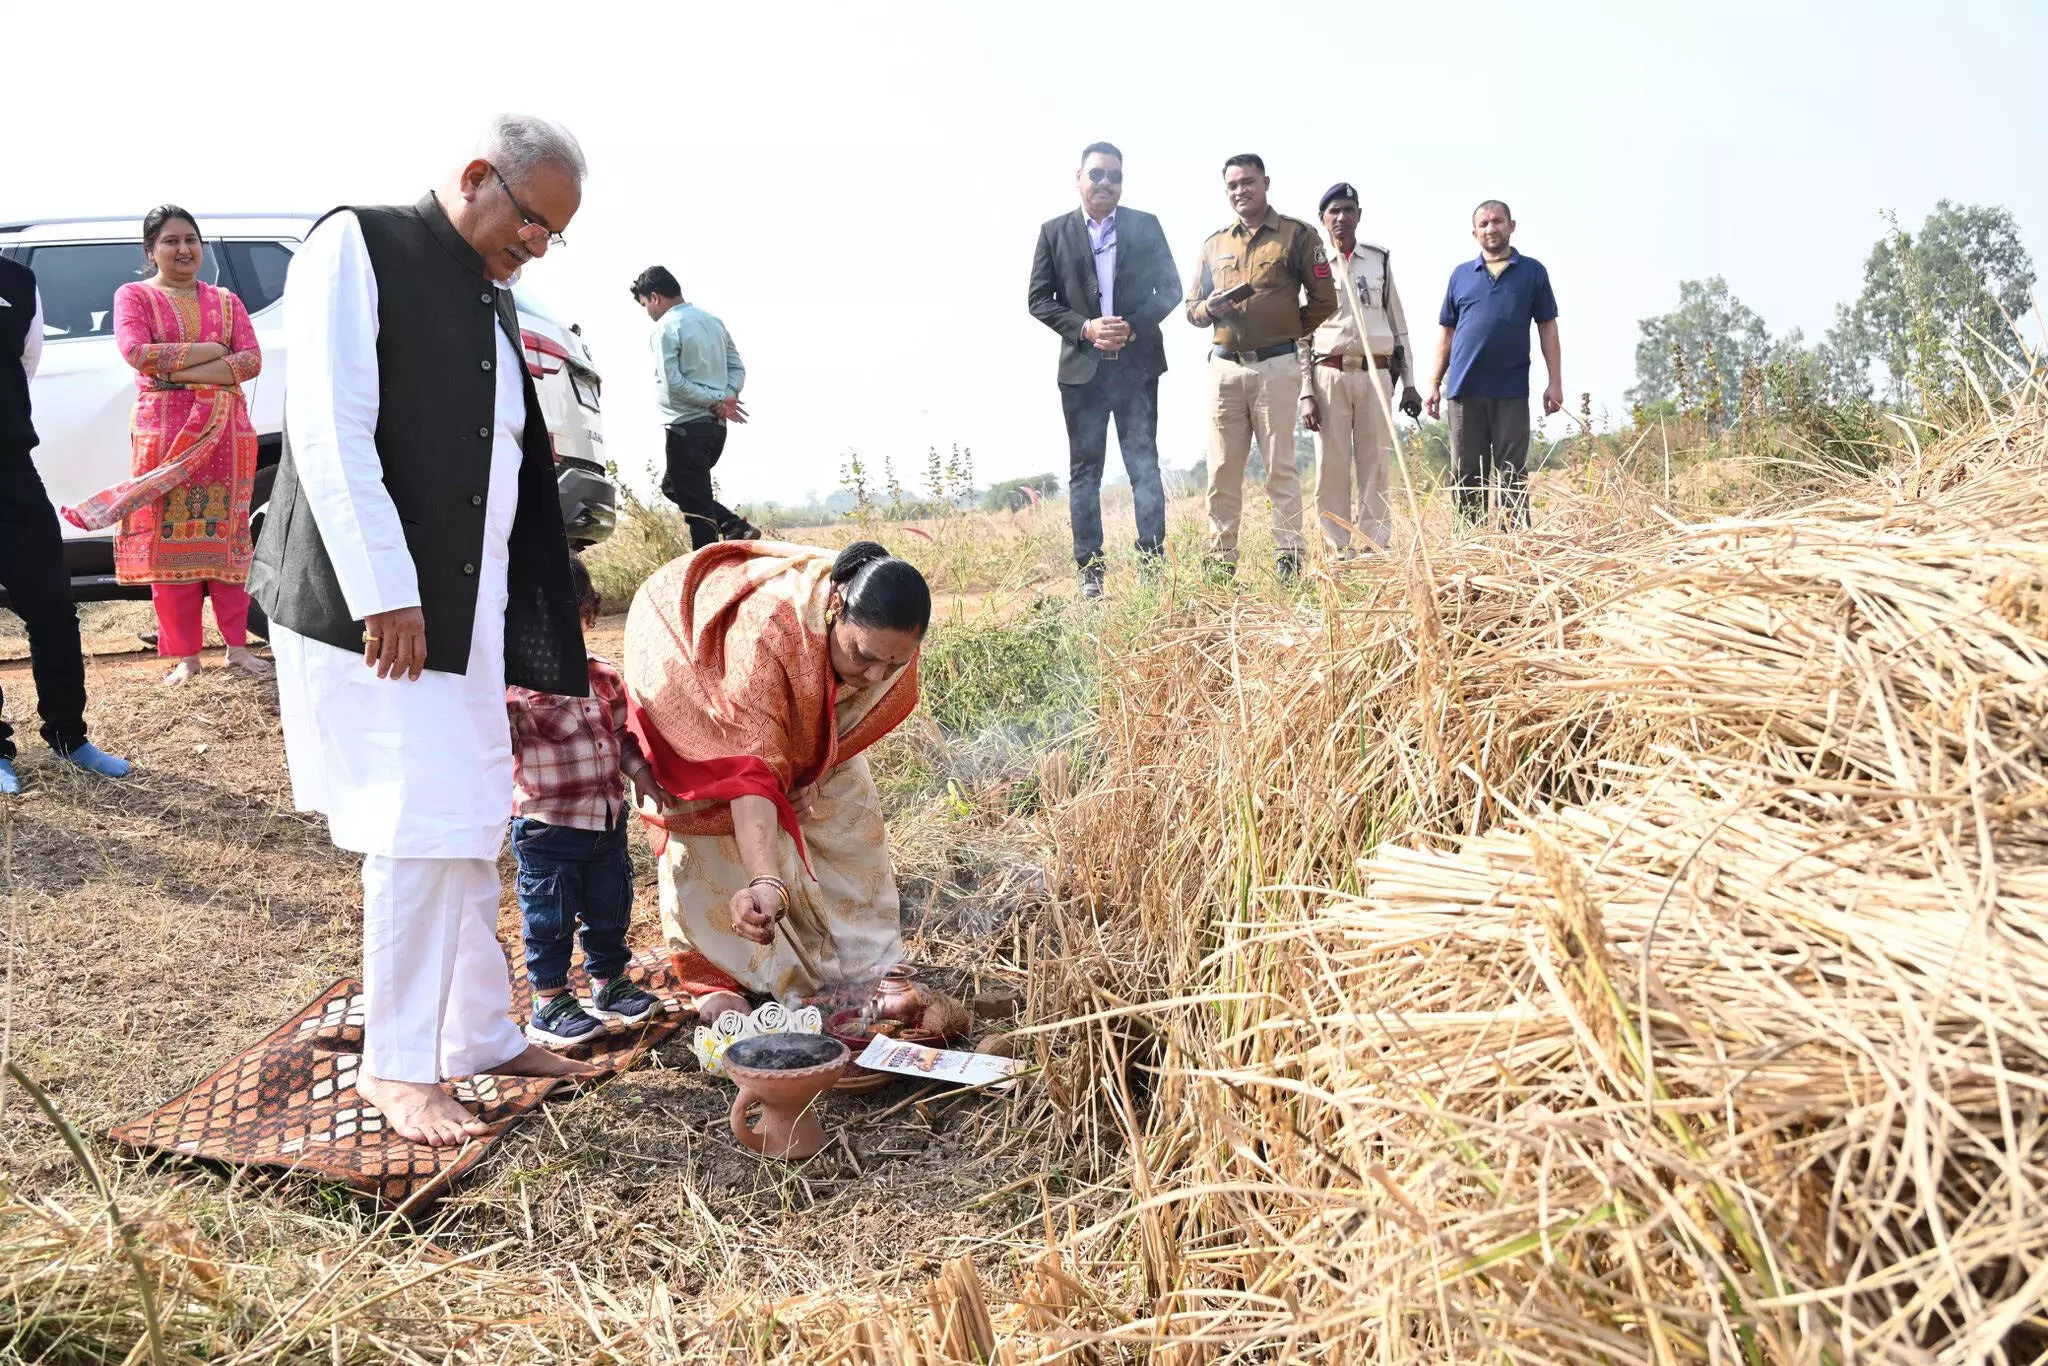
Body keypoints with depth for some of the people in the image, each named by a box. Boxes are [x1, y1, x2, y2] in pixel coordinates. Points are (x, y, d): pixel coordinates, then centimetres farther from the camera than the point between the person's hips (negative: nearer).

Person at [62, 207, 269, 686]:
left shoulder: (225, 301, 12)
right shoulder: (134, 296, 5)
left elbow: (252, 361, -3)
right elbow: (137, 351, -13)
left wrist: (183, 372, -13)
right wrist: (209, 350, -13)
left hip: (224, 432, 2)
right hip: (164, 432, -2)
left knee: (226, 536, 2)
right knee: (169, 539, -1)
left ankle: (237, 646, 7)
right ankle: (185, 655, 4)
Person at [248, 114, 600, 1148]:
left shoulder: (494, 297, 17)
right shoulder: (357, 249, -7)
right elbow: (331, 435, -15)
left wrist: (537, 634, 15)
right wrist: (384, 594, -20)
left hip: (467, 609, 8)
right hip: (369, 606, -8)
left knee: (472, 828, 13)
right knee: (420, 829, -7)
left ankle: (482, 1035, 25)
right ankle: (395, 1066, 8)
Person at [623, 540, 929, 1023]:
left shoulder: (890, 636, -31)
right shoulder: (765, 626, -50)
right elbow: (753, 769, -56)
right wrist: (765, 882, -65)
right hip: (693, 664, -5)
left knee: (844, 803, 2)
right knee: (714, 817, -13)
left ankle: (867, 960, 13)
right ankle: (715, 977, 1)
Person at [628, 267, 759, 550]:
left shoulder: (666, 327, -10)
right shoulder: (713, 322, 15)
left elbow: (673, 383, -18)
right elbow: (738, 368, 13)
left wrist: (716, 401, -12)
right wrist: (726, 398, -3)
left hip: (687, 427, -8)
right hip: (715, 427, 8)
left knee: (695, 505, -4)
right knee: (673, 485, 22)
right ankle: (736, 526, 10)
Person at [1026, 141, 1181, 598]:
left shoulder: (1146, 226, 7)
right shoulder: (1054, 231, 6)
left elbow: (1170, 288, 5)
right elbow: (1039, 299, 3)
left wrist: (1134, 326, -11)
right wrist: (1085, 328, -12)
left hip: (1137, 366, 0)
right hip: (1081, 368, 0)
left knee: (1144, 466, 0)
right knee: (1084, 472, 3)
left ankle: (1154, 563, 3)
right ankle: (1089, 572, 6)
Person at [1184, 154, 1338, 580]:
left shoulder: (1297, 235, 4)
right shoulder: (1214, 245, 17)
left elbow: (1324, 300, 3)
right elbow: (1192, 307, 17)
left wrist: (1288, 330, 6)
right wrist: (1211, 308, -5)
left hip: (1277, 367, -4)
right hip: (1224, 367, 4)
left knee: (1280, 466, -2)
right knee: (1223, 469, 2)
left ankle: (1289, 559, 1)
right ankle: (1220, 559, 7)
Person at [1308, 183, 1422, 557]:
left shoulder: (1379, 260, 13)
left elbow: (1398, 323, 15)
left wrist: (1409, 382, 9)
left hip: (1375, 373, 2)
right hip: (1330, 374, -2)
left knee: (1375, 465, 0)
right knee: (1331, 466, -3)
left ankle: (1376, 547, 4)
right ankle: (1338, 551, 1)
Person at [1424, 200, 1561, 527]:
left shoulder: (1532, 272, 8)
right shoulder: (1461, 275, 13)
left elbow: (1547, 328, 6)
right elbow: (1447, 333, 14)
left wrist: (1555, 381, -1)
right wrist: (1434, 383, 7)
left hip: (1512, 391, -2)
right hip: (1465, 389, 2)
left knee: (1512, 474, -1)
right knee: (1468, 475, 5)